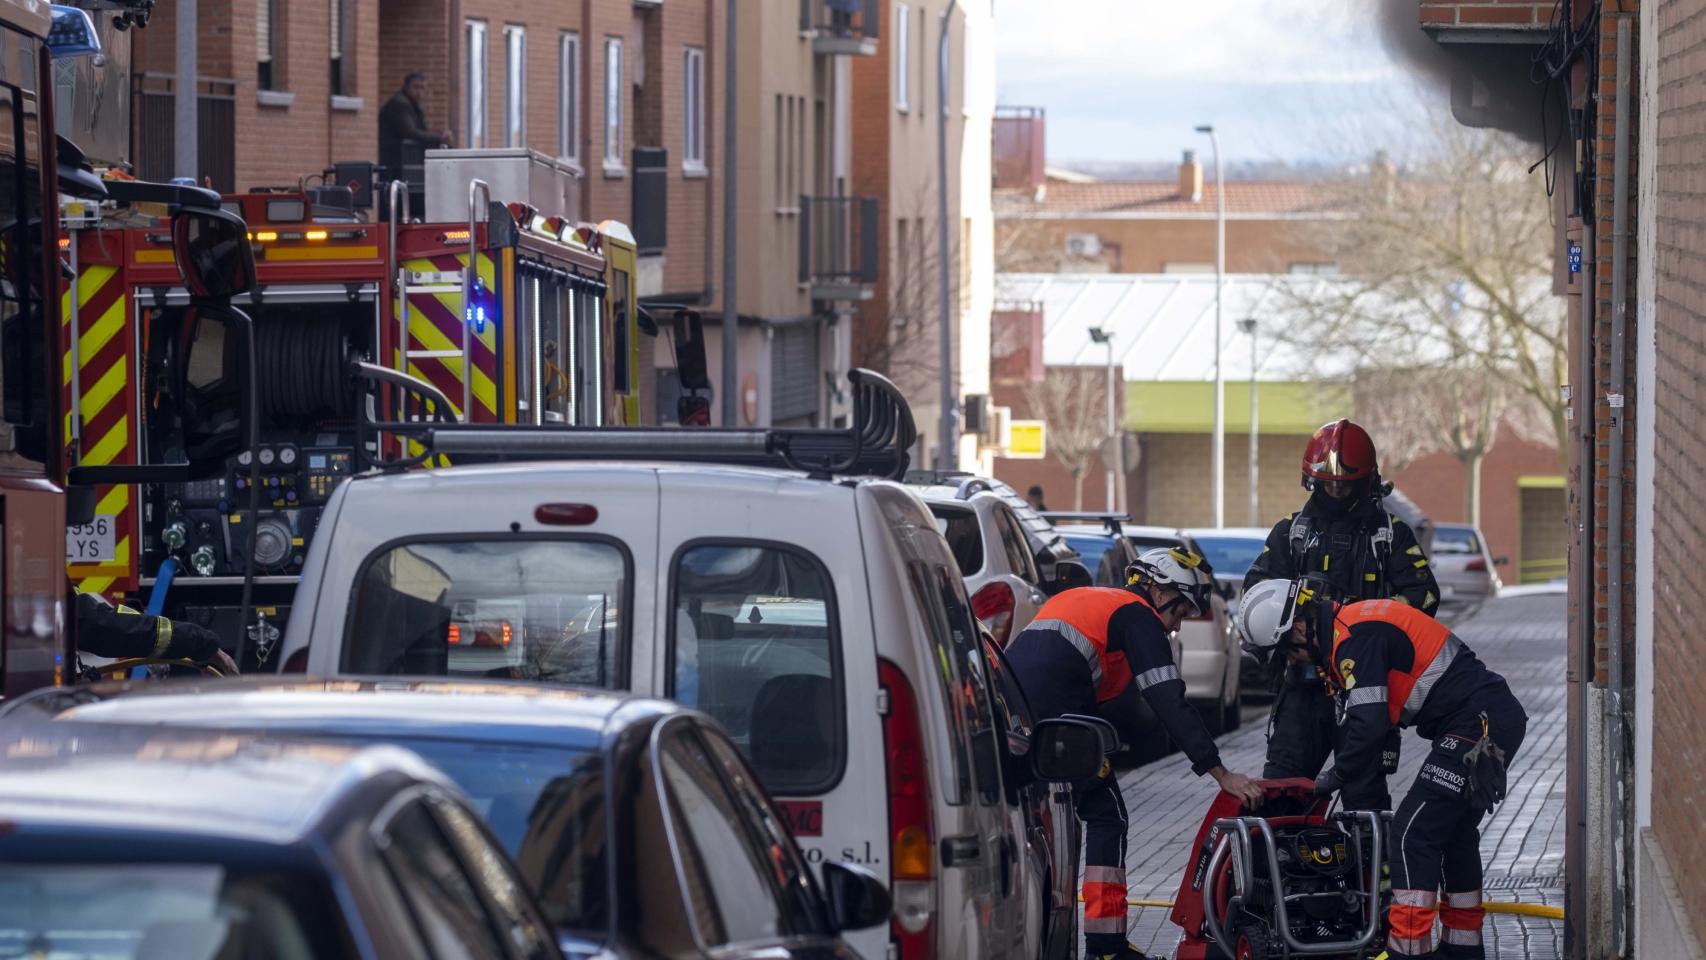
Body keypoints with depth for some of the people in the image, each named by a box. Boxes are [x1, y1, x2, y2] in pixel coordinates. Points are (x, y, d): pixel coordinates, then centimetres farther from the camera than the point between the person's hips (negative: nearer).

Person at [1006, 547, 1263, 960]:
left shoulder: (1078, 598, 29)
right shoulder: (1138, 617, 3)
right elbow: (1170, 705, -6)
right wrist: (1221, 774, -9)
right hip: (1057, 717, -8)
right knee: (1106, 816, 4)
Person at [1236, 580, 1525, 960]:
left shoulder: (1354, 639, -16)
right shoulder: (1351, 625, 17)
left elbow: (1369, 725, -21)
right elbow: (1357, 720, 24)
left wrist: (1337, 776, -5)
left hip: (1476, 725, -11)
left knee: (1411, 835, -10)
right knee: (1453, 832, 22)